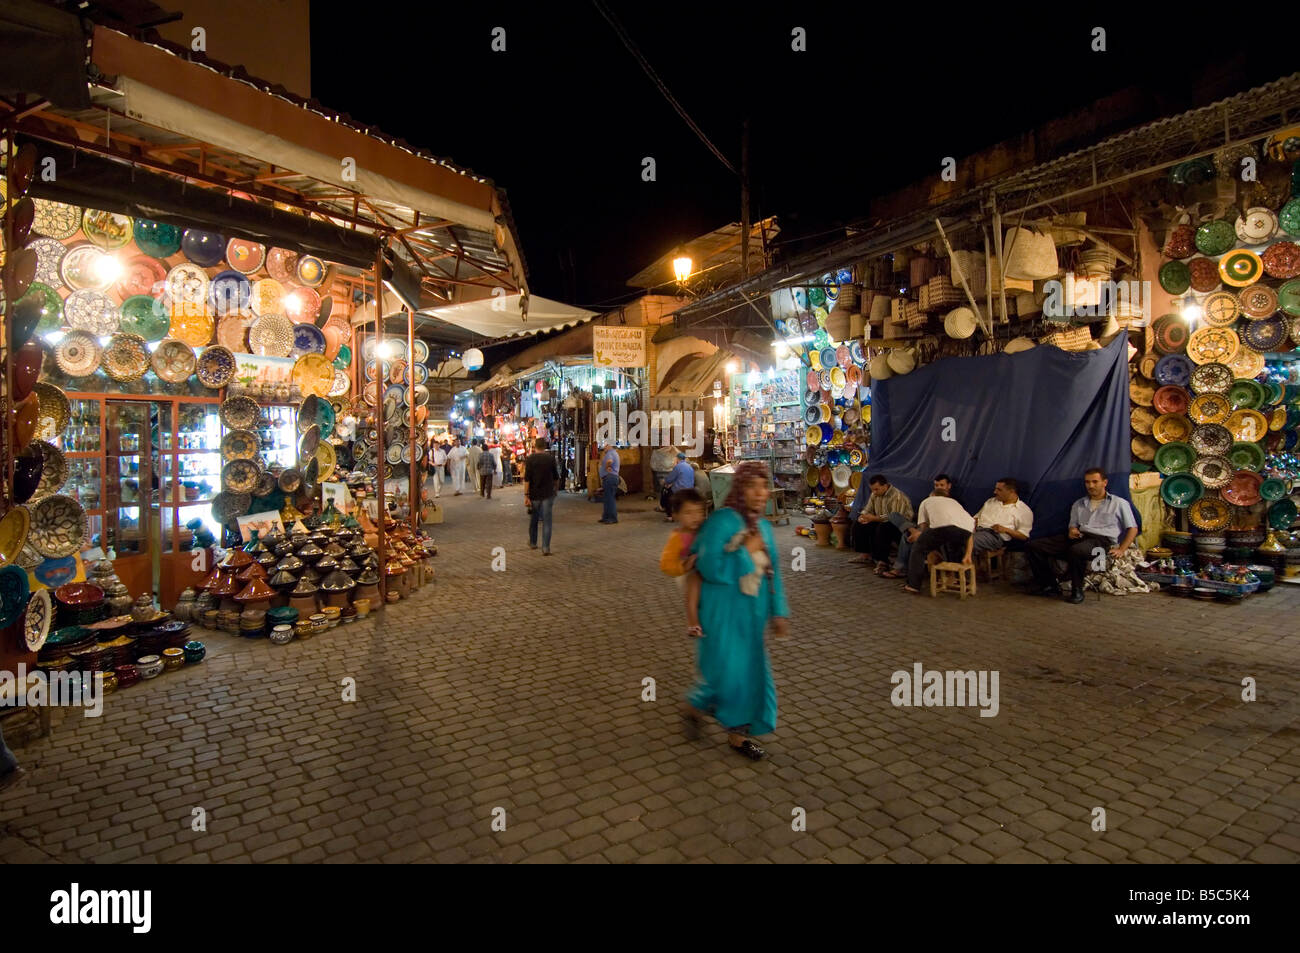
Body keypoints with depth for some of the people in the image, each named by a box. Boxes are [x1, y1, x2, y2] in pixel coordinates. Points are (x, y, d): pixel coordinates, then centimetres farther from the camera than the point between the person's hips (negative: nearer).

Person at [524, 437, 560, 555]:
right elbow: (556, 477, 6)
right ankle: (546, 548, -7)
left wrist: (526, 495, -10)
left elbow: (527, 479, -12)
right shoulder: (551, 458, 0)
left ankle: (532, 543, 33)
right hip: (548, 494, 0)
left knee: (533, 520, 17)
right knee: (547, 521, 0)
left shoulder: (530, 459, -7)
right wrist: (556, 489, 23)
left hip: (534, 494, 0)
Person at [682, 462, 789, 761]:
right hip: (724, 612, -7)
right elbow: (710, 568, -22)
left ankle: (737, 732, 28)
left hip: (752, 613, 7)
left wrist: (778, 612, 9)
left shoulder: (763, 526, 6)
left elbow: (772, 573, 12)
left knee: (750, 671, 11)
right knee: (726, 671, -4)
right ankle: (695, 706, 27)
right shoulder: (722, 520, -16)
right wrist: (746, 551, -18)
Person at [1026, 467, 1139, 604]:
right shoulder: (1079, 504, 26)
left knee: (1076, 550, -43)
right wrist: (1071, 531, 0)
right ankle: (1050, 585, -13)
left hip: (1101, 540, -5)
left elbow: (1132, 529, 12)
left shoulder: (1119, 503, 15)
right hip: (1079, 537, 5)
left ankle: (1077, 591, -24)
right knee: (1033, 546, -16)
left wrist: (1121, 550, -3)